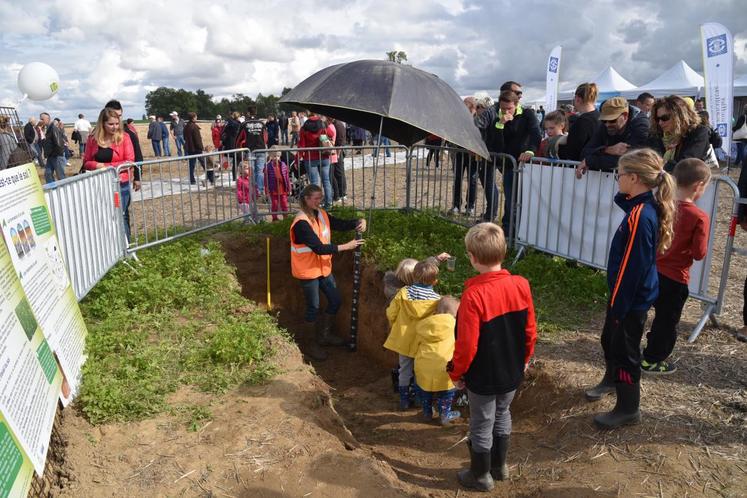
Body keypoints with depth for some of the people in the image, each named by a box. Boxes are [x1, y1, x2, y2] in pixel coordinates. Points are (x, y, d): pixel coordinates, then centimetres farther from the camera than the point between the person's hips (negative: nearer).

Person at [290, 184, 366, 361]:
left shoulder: (321, 214, 2)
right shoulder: (301, 223, -23)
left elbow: (340, 224, 1)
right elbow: (319, 248, -27)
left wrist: (358, 222, -20)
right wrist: (346, 246, -25)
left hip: (323, 267, 8)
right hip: (308, 271, -8)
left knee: (335, 301, 15)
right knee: (313, 308, 5)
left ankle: (324, 335, 35)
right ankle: (314, 345, 23)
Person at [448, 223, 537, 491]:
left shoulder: (474, 295, -28)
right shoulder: (521, 285, -12)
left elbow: (467, 345, -23)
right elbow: (530, 331, -1)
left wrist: (456, 372, -6)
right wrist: (525, 359, 16)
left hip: (483, 377, -5)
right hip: (512, 372, 6)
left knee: (481, 425, 14)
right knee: (502, 416, 26)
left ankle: (481, 476, 33)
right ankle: (500, 465, 44)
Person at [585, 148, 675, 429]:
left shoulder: (640, 216, -28)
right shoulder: (646, 207, 0)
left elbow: (632, 267, -26)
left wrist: (618, 305, -19)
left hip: (632, 298, -9)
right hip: (633, 293, 9)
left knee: (624, 349, 6)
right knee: (609, 338, 26)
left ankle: (628, 409, 24)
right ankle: (611, 380, 51)